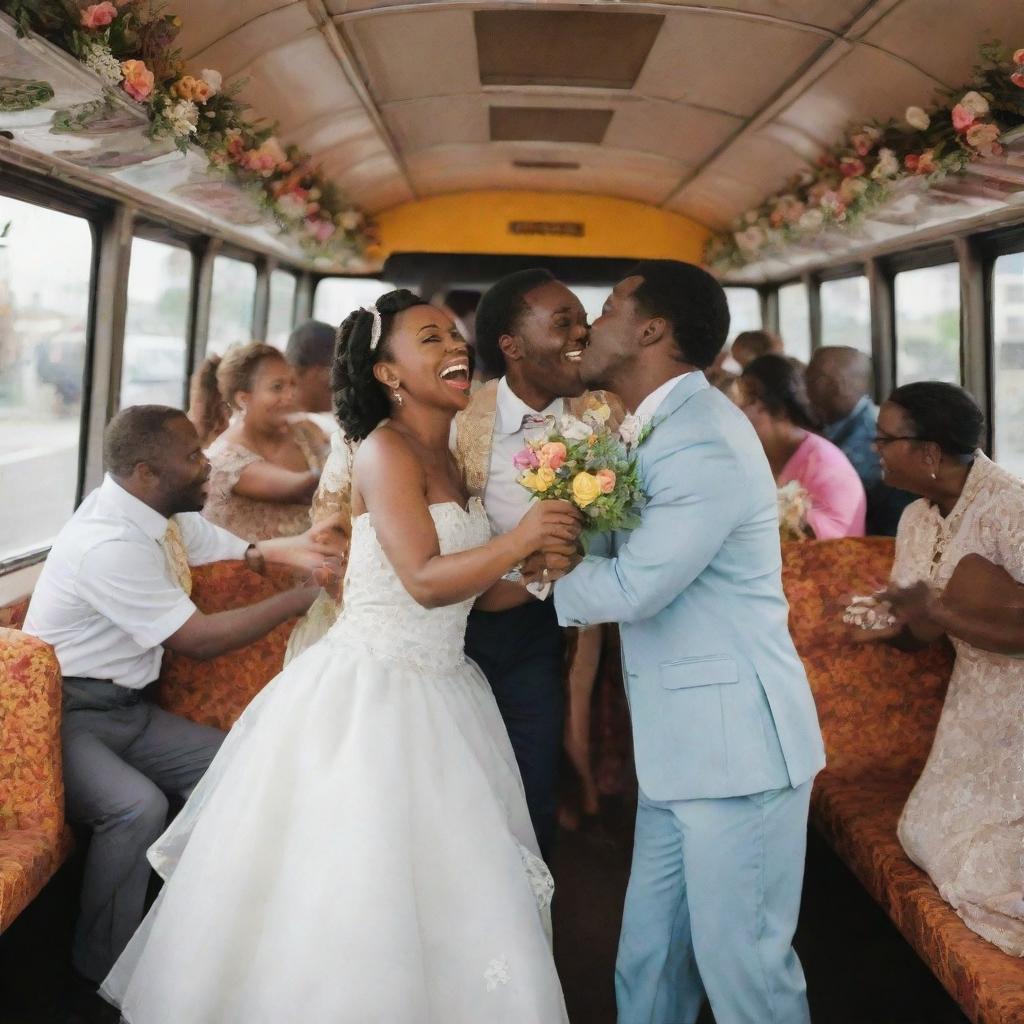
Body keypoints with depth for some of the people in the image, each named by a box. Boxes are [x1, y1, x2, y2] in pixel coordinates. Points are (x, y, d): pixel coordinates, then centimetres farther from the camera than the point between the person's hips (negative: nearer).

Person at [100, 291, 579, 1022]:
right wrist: (520, 539, -28)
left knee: (443, 891, 14)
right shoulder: (386, 449, -13)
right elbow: (426, 580, -21)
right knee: (354, 893, 3)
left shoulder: (449, 462, 12)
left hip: (440, 692, 8)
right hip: (371, 694, -8)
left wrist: (539, 567, 2)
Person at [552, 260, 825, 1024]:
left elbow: (632, 588, -21)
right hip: (682, 744, 9)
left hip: (737, 745, -9)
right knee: (648, 961, 16)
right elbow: (617, 554, 14)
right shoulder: (663, 428, 13)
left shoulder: (705, 439, -19)